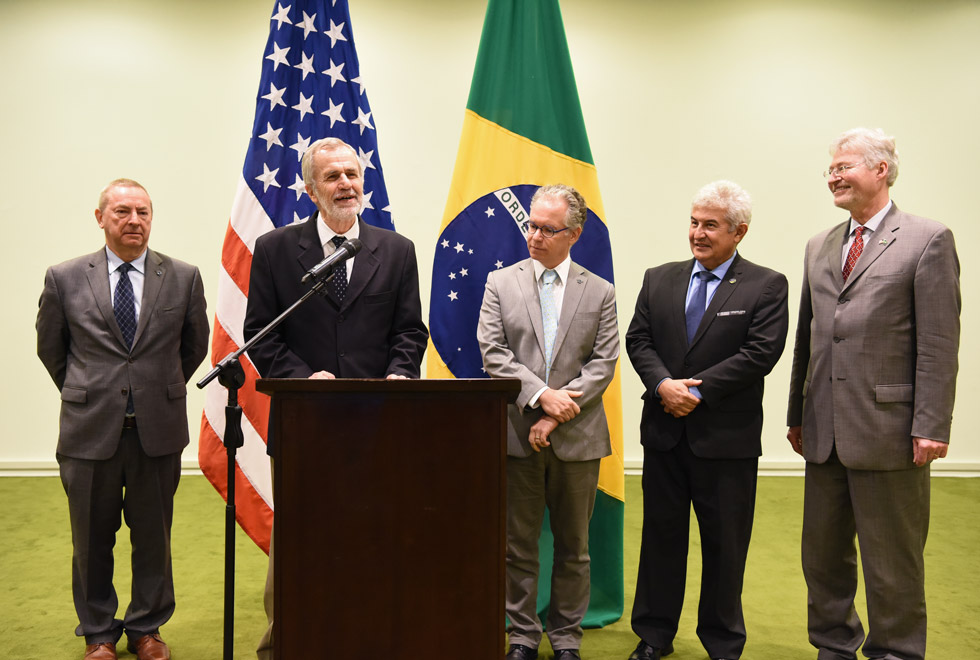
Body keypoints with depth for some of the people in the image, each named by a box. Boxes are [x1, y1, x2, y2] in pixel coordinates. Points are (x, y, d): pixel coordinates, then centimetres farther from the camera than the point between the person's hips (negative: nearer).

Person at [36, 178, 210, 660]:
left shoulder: (184, 278, 0)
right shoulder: (64, 279, 0)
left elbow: (195, 345, 12)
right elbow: (50, 348, 12)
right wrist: (85, 394, 15)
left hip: (158, 430, 0)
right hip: (90, 430, 0)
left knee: (153, 536, 11)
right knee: (92, 539, 12)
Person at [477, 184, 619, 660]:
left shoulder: (600, 293, 5)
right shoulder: (500, 282, 5)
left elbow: (604, 363, -2)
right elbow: (492, 353, -3)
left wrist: (557, 416, -12)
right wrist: (541, 394, -16)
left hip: (577, 437, 0)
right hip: (517, 433, 0)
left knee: (573, 546, 10)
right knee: (518, 545, 9)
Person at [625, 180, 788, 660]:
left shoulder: (766, 286, -3)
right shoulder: (659, 280, 9)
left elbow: (761, 352, -12)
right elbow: (638, 340, 5)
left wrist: (697, 391, -16)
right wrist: (663, 384, -13)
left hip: (727, 438, -3)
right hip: (665, 432, 4)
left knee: (724, 544, 8)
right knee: (660, 534, 12)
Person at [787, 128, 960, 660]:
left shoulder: (928, 241, -5)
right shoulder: (819, 247, 13)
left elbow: (938, 344, -10)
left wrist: (931, 427, -14)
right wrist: (797, 415, 13)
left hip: (887, 430, -6)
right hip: (824, 431, 6)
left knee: (892, 565, 7)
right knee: (823, 556, 16)